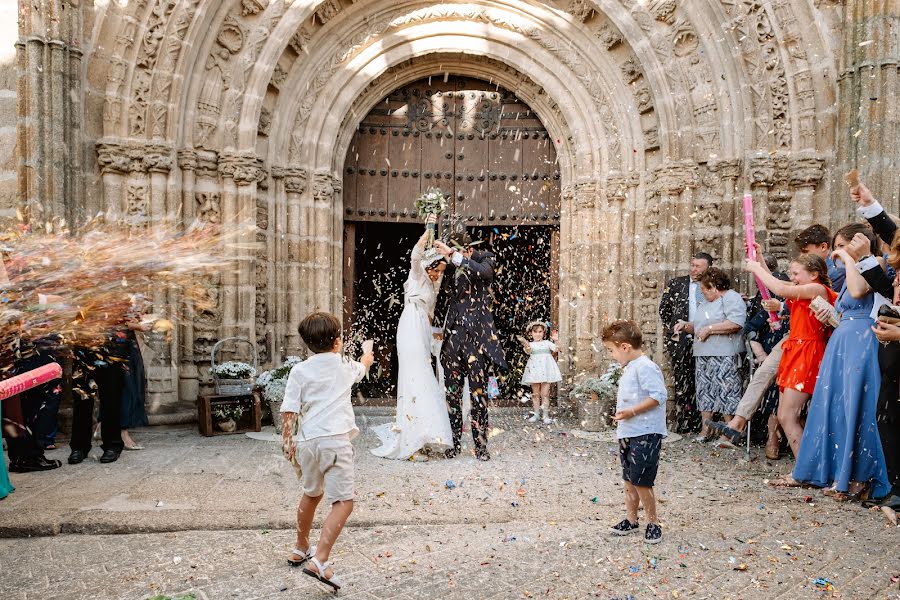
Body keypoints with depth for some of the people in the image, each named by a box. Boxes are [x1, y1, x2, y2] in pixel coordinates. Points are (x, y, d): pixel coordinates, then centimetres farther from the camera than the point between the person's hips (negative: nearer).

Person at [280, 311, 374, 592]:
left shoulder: (300, 370, 6)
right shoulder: (345, 367, 9)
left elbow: (289, 410, -2)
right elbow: (362, 367, 34)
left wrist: (286, 440, 8)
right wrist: (367, 356, 56)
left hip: (307, 440, 4)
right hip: (335, 440, -4)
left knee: (311, 494, 25)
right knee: (343, 502, -3)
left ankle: (300, 549, 40)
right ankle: (319, 561, -18)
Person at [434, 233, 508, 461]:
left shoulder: (485, 262, 1)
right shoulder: (453, 268, 12)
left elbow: (481, 271, -19)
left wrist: (453, 255, -24)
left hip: (476, 336, -4)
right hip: (454, 336, 4)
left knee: (478, 392, -1)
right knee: (452, 393, 5)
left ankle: (481, 444, 8)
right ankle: (455, 442, 16)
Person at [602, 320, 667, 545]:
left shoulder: (645, 367, -18)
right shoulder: (629, 368, 14)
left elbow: (659, 395, -24)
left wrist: (631, 411, -24)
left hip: (645, 435, -10)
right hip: (628, 433, 10)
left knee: (641, 481, -4)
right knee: (629, 480, 15)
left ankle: (654, 523, 13)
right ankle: (631, 520, 27)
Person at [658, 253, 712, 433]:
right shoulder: (675, 284, 7)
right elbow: (663, 309, 11)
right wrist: (671, 330, 5)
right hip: (681, 340, -1)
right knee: (681, 382, -1)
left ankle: (697, 423, 10)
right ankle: (682, 423, 4)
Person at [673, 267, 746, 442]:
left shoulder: (731, 298, -4)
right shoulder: (704, 304, 24)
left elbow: (735, 324, -19)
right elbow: (698, 327, 32)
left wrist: (709, 329, -15)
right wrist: (686, 326, 12)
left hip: (724, 357, -9)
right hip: (703, 355, 9)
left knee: (725, 392, -7)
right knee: (705, 391, 8)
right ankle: (706, 429, 14)